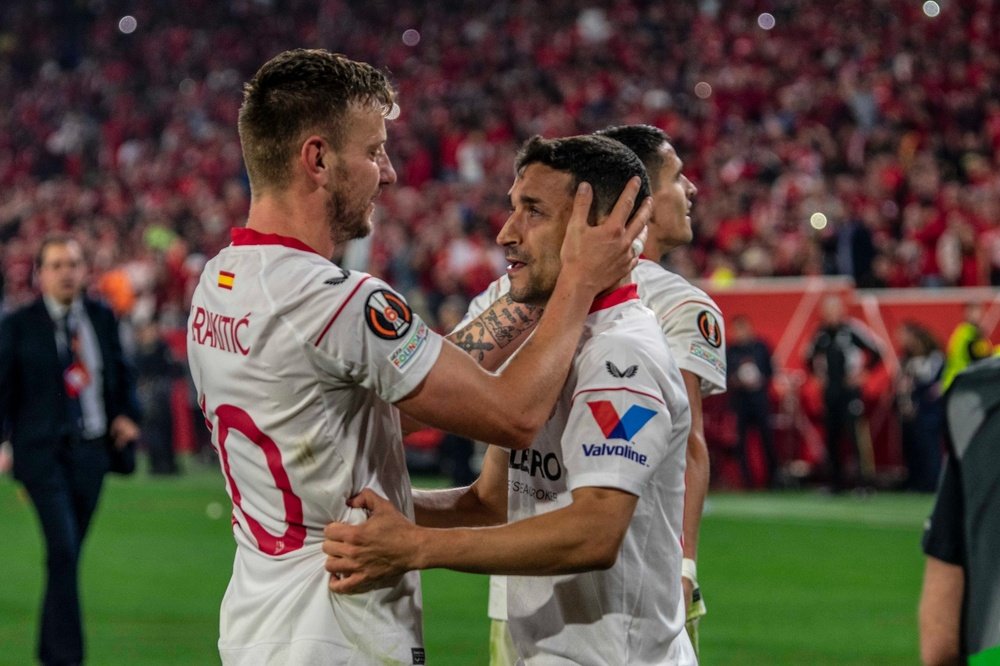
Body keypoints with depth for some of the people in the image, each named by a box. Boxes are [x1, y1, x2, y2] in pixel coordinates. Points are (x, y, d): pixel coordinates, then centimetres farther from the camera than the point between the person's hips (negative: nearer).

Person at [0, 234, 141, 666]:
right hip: (43, 451, -4)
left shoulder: (102, 318, 9)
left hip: (91, 449, 4)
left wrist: (125, 415, 2)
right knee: (63, 550, -16)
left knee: (68, 553, 10)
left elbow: (121, 374, 19)